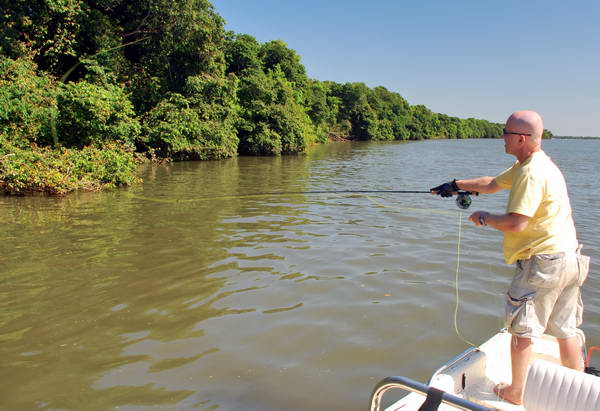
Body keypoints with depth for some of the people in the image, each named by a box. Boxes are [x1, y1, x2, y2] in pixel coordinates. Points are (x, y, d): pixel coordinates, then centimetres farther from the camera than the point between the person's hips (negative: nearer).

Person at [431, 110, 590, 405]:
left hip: (543, 262, -10)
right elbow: (492, 184, 22)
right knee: (566, 330, 18)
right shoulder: (532, 165, 12)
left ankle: (515, 394, 16)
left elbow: (516, 224, -25)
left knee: (522, 328, 4)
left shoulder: (531, 173, -20)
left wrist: (484, 218, -8)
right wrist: (456, 185, 19)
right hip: (570, 259, 10)